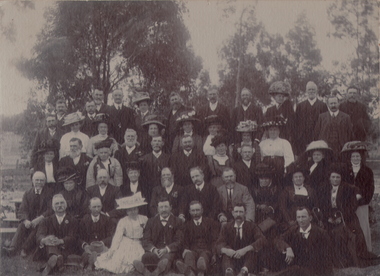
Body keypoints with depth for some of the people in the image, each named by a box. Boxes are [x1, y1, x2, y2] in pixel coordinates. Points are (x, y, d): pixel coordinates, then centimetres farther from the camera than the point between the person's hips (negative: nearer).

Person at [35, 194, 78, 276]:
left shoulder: (72, 221, 15)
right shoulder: (47, 221, 20)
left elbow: (72, 238, -2)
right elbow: (40, 235, 0)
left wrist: (60, 241, -25)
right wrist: (44, 240, -27)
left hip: (66, 249, 0)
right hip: (50, 248, 1)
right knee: (50, 241, -34)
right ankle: (57, 257, -57)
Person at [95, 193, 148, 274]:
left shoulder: (144, 219, 5)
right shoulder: (123, 222, -4)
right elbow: (117, 236, -10)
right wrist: (112, 249, -19)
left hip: (138, 246, 3)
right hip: (125, 245, -3)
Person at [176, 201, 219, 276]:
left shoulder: (210, 222, 20)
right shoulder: (187, 225, 23)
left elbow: (215, 240, 11)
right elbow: (185, 243, 15)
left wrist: (214, 254, -6)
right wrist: (185, 251, -10)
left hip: (206, 251, -1)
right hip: (192, 251, 1)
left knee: (204, 255, -40)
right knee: (189, 255, -38)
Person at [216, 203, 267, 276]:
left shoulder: (251, 226, 4)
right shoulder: (227, 227, 8)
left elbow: (262, 240, -14)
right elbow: (219, 245, -5)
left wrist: (245, 250, -29)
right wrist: (226, 250, -31)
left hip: (247, 259, -1)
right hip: (232, 260, 1)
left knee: (252, 250, -29)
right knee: (226, 251, -27)